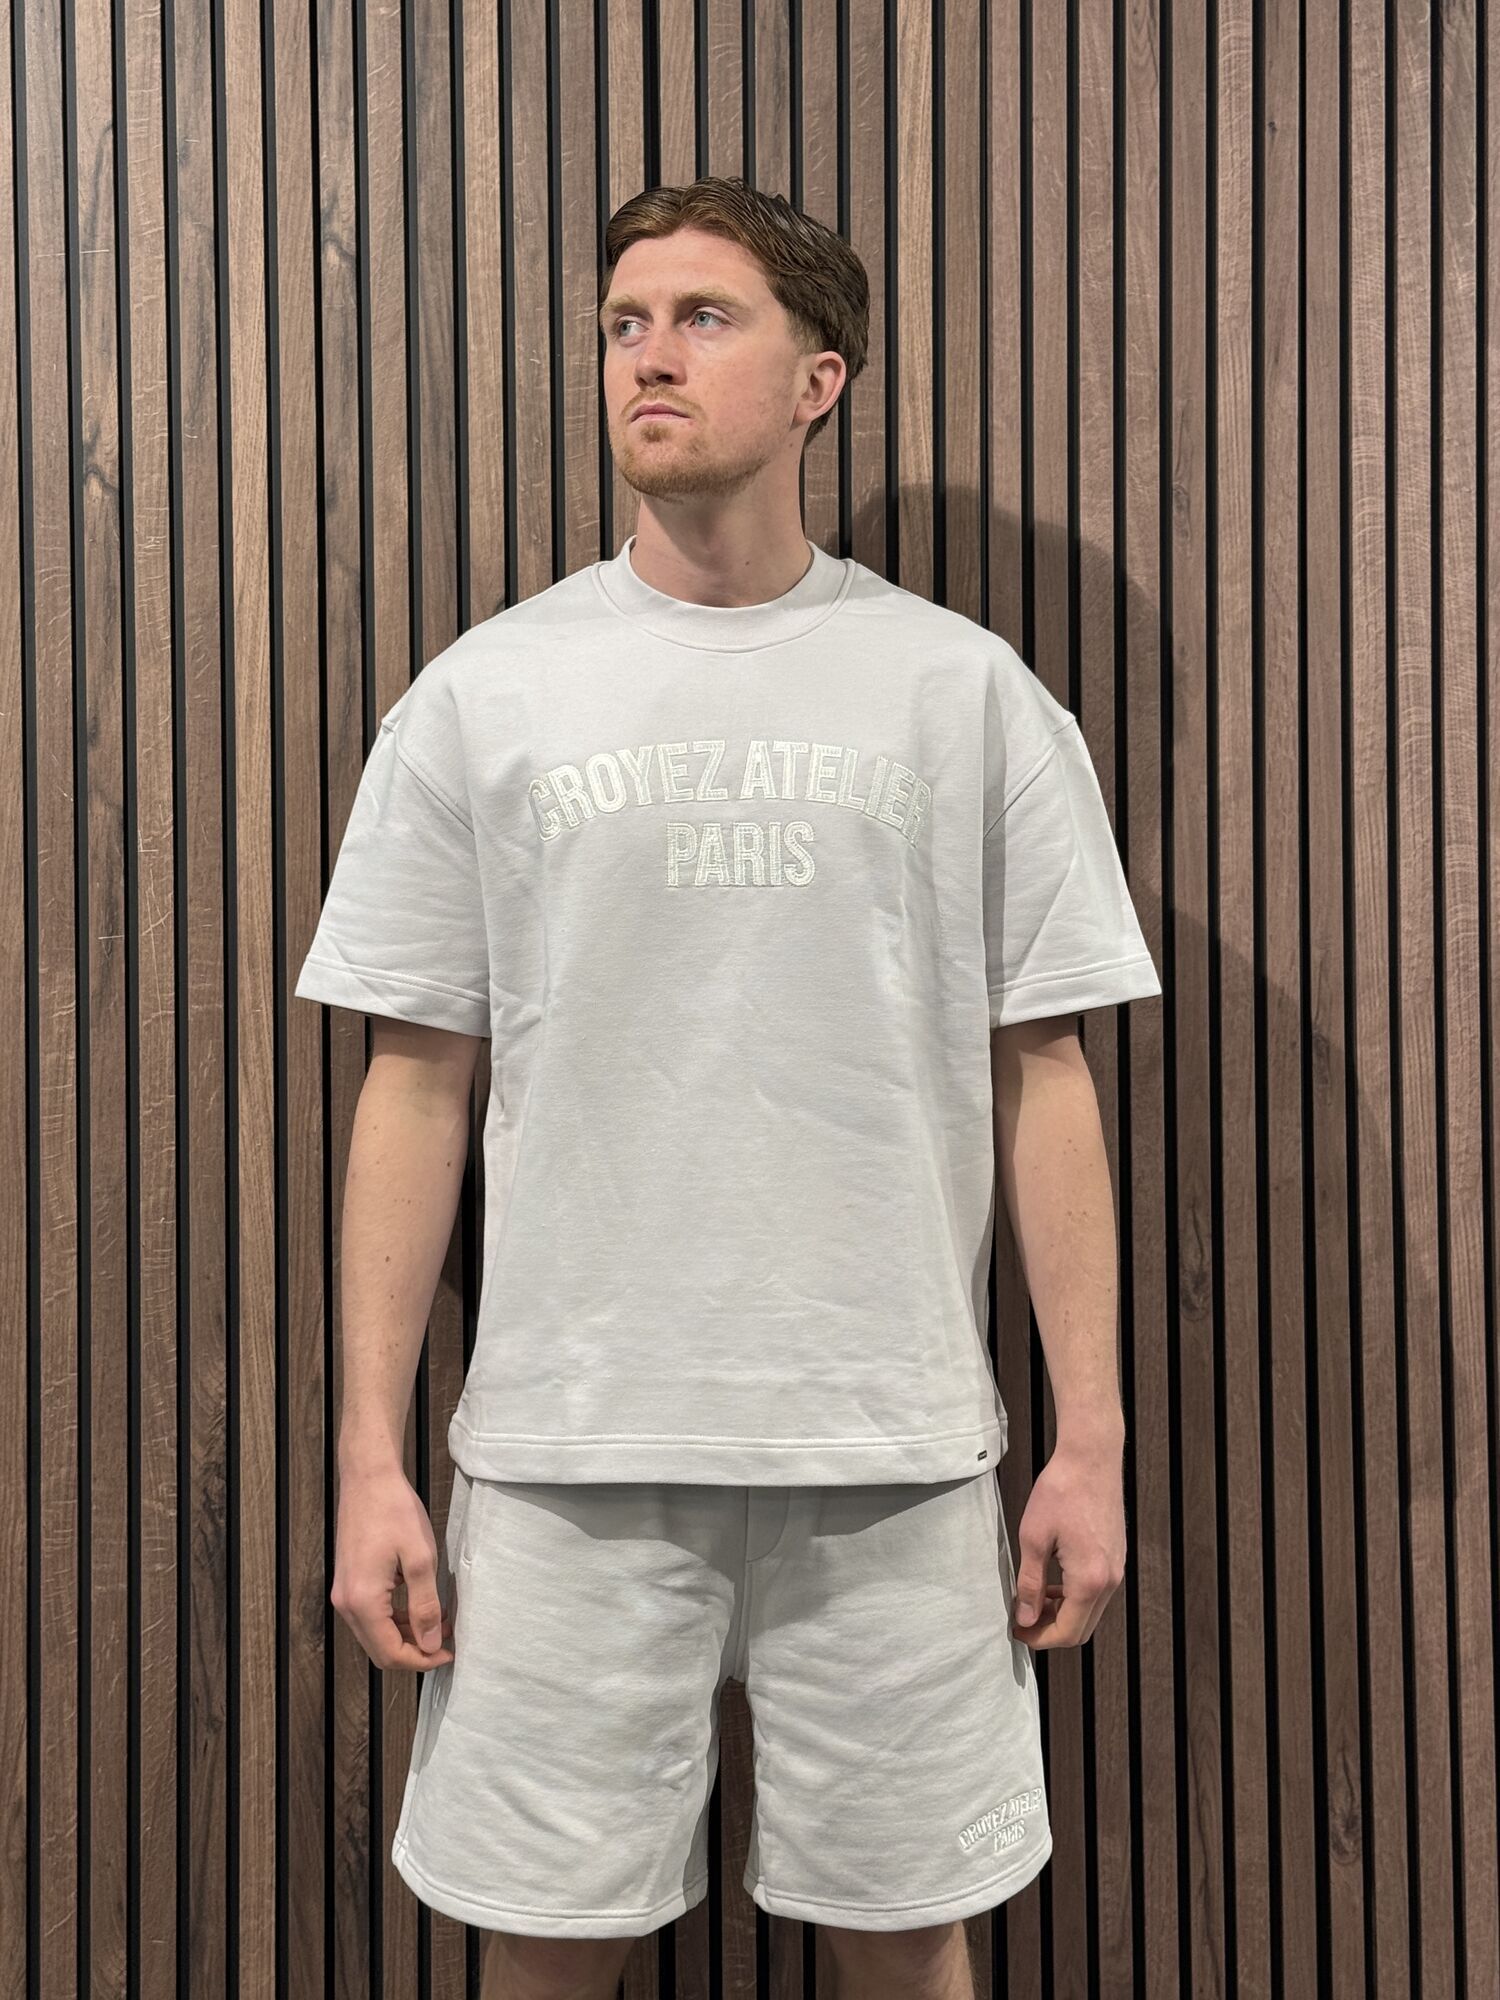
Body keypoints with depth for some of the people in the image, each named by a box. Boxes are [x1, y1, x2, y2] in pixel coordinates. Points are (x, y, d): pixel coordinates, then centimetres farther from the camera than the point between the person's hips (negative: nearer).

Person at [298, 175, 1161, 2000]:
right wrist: (370, 1456, 0)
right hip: (565, 1444, 1)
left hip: (891, 1447, 0)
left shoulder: (962, 691, 3)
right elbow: (417, 1085, 3)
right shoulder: (482, 695, 4)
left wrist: (1091, 1440, 0)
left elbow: (1040, 1075, 3)